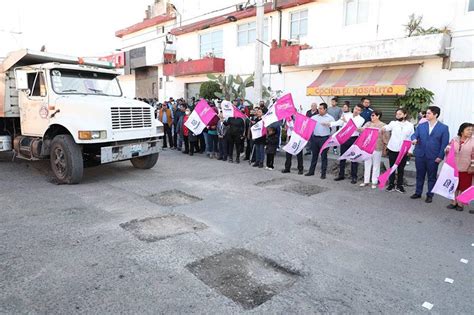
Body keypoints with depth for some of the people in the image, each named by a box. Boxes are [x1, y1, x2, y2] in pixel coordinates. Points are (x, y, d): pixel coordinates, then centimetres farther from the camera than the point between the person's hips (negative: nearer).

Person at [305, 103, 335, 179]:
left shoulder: (330, 118, 1)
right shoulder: (314, 117, 11)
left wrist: (328, 124, -19)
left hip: (324, 138, -4)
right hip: (315, 138, 4)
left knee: (324, 156, 2)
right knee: (314, 155, 12)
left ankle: (323, 173, 10)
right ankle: (311, 171, 22)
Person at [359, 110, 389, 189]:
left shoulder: (383, 126, -4)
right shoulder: (368, 124, 9)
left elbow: (385, 137, -3)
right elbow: (362, 130, -4)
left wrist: (385, 147, -5)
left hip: (377, 148, -4)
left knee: (376, 165, 5)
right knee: (367, 164, 10)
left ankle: (374, 182, 13)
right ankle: (366, 181, 20)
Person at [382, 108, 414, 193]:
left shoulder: (410, 125, 4)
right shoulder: (393, 123, 2)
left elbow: (412, 138, 6)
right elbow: (388, 127, -18)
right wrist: (384, 128, -41)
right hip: (392, 149, 0)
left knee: (401, 168, 8)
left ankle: (399, 185, 19)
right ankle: (391, 184, 16)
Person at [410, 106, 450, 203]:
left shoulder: (443, 128, -3)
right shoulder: (421, 126, 7)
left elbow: (444, 143, -4)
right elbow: (415, 135, 2)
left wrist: (440, 156, -10)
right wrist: (414, 139, -23)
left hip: (433, 157, -3)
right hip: (420, 155, 3)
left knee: (431, 177, 8)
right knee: (419, 175, 13)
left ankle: (429, 195, 20)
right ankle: (418, 193, 27)